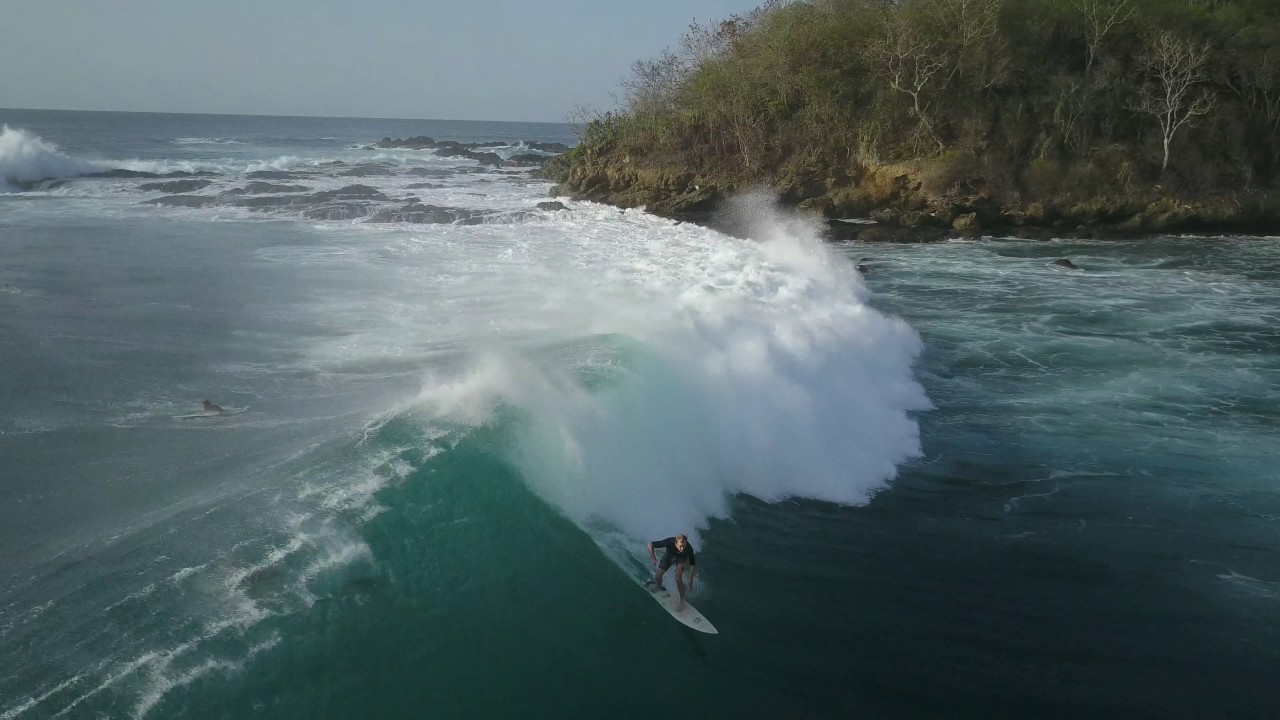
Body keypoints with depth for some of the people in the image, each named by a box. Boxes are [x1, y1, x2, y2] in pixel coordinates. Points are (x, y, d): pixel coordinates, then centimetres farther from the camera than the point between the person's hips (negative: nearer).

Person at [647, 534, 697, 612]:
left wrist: (690, 583, -25)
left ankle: (682, 602, -2)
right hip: (670, 554, 2)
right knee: (657, 576, 3)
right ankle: (658, 585, 41)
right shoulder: (669, 542, -42)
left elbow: (693, 565, -26)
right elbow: (650, 544, -32)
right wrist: (653, 557, -46)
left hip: (681, 557, -2)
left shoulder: (689, 548, -39)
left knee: (678, 578, -22)